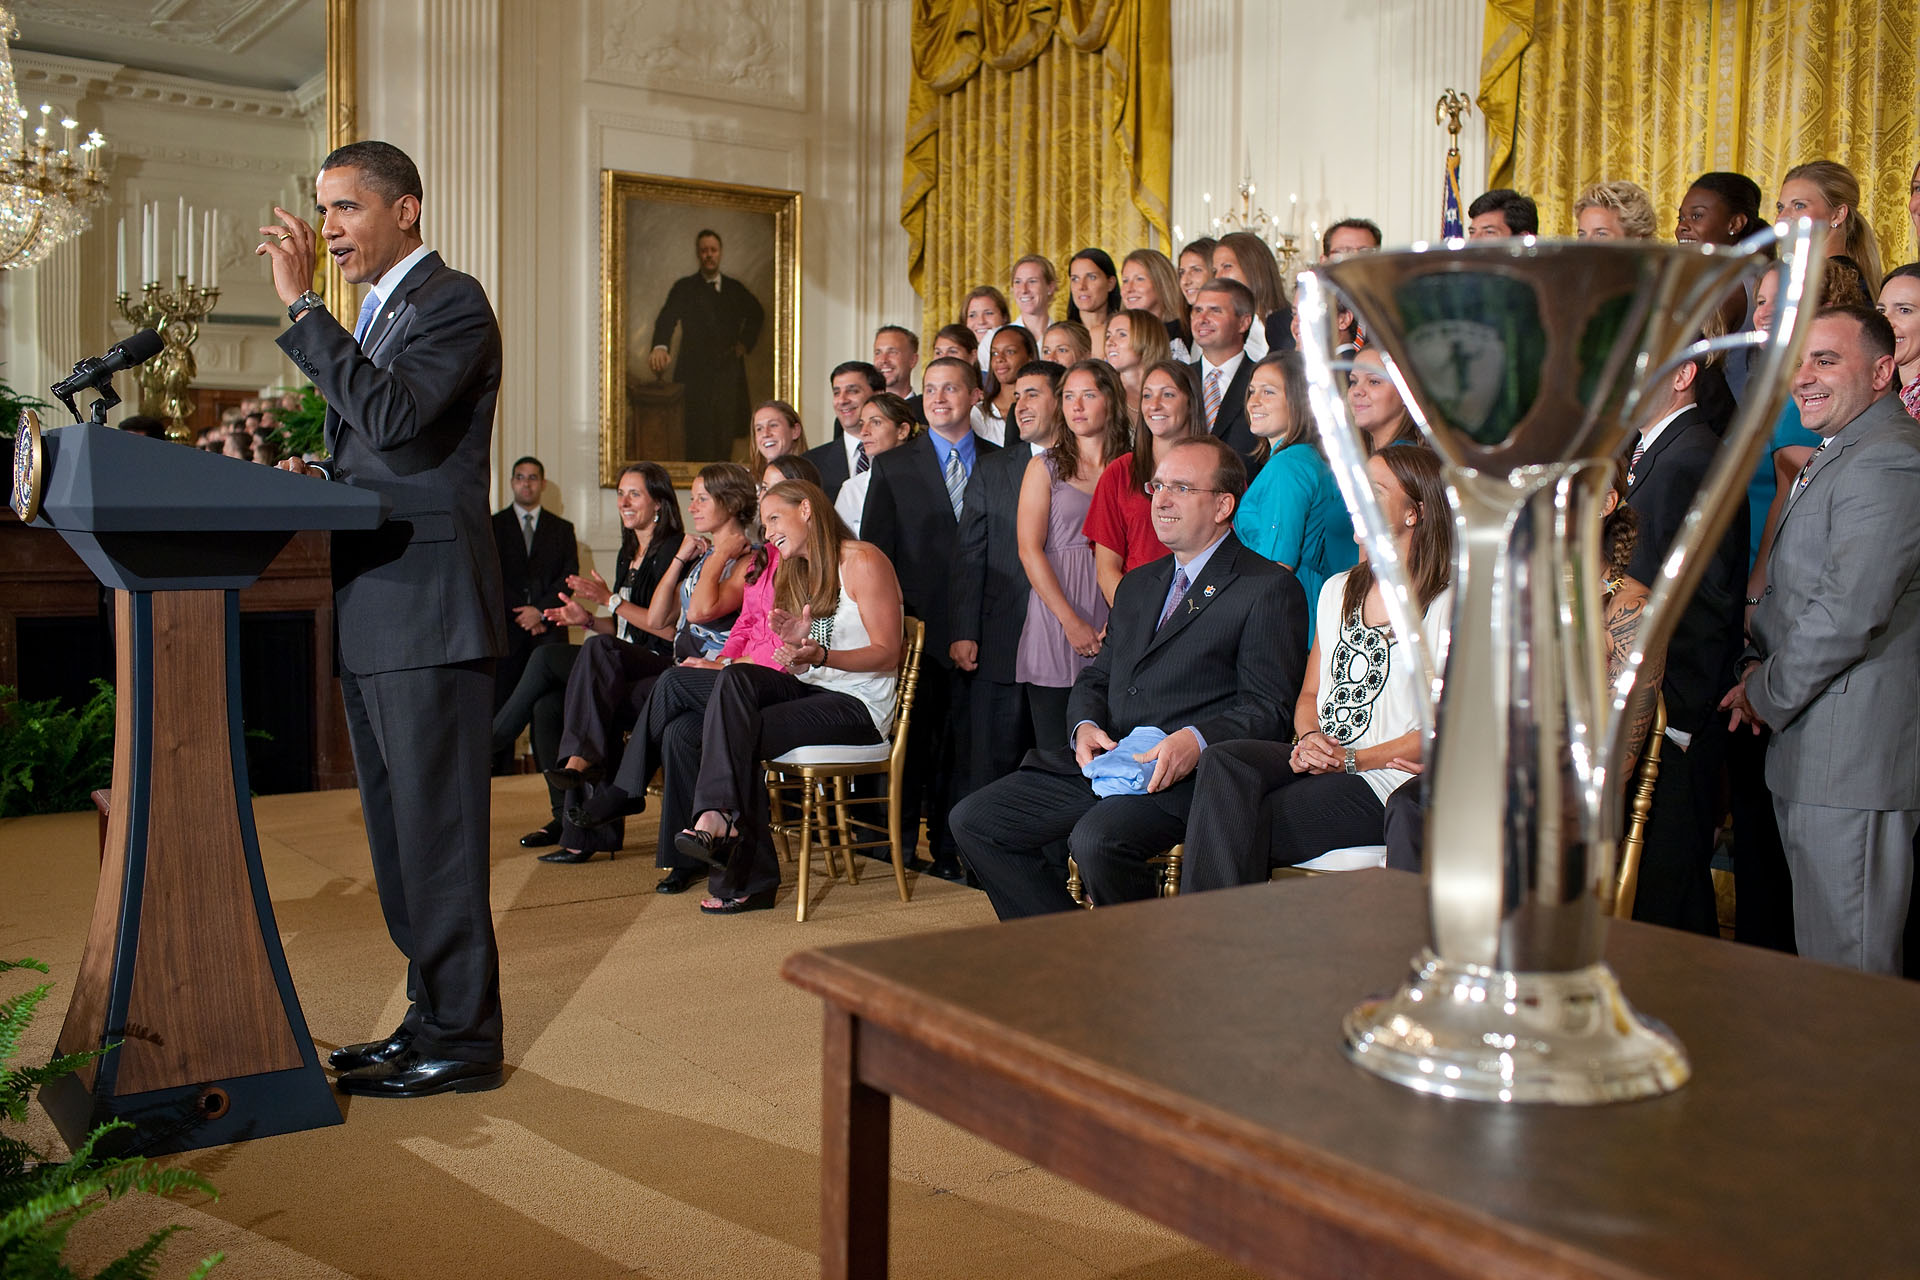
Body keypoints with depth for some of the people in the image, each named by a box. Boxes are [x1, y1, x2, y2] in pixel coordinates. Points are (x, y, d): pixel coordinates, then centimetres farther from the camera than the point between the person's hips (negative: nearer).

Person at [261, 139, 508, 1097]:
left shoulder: (453, 302, -7)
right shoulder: (372, 315, 21)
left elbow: (394, 416, -24)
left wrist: (301, 307, -18)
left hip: (427, 608, -10)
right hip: (370, 615, 10)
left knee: (435, 833, -5)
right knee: (396, 834, 14)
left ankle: (462, 1038, 5)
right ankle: (429, 1017, 25)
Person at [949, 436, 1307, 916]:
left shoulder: (1269, 588, -1)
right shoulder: (1138, 584, 23)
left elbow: (1268, 707, -7)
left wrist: (1197, 740, -24)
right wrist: (1085, 725, 0)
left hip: (1184, 775, -7)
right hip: (1102, 763, 8)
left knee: (1096, 840, -34)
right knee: (973, 821, -4)